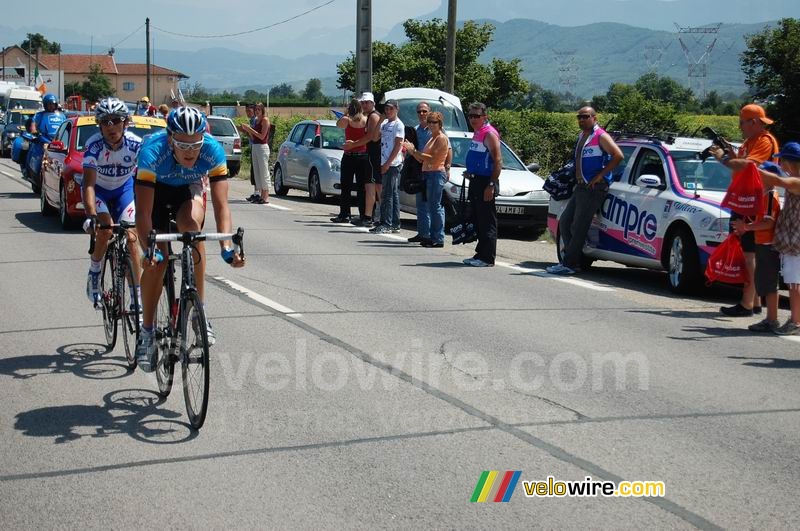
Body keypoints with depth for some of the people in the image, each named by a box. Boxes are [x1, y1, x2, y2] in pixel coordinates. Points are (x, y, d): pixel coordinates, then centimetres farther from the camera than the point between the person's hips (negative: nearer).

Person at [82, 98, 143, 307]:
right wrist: (91, 216, -51)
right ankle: (94, 274, 1)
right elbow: (88, 184, -37)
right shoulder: (94, 145, -30)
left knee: (130, 238, -12)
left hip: (124, 188, 1)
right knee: (105, 230, -25)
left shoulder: (136, 144, -27)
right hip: (98, 189, -1)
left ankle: (137, 296, -5)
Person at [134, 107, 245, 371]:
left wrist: (226, 247, -49)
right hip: (154, 188, -1)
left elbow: (221, 205, -35)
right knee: (156, 260, -11)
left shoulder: (213, 150, -34)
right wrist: (148, 249, -54)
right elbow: (144, 212, -41)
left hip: (188, 187, 1)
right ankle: (147, 331, 7)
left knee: (191, 225, -31)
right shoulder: (152, 151, -38)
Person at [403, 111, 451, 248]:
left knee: (435, 206, -11)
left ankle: (438, 239, -10)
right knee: (432, 207, 9)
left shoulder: (442, 138, -8)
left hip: (436, 174, -9)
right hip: (428, 174, 9)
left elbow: (432, 159, -17)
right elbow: (422, 159, 18)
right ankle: (433, 237, 13)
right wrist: (412, 151, 3)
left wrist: (414, 151, -14)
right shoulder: (432, 138, 21)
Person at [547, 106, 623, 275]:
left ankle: (569, 264, -8)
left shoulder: (600, 137, -9)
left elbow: (618, 155, -19)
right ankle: (571, 257, 13)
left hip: (594, 187, -10)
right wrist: (577, 177, 13)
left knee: (579, 226, -10)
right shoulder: (581, 137, 18)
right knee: (565, 221, 9)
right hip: (581, 186, 10)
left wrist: (600, 175, -18)